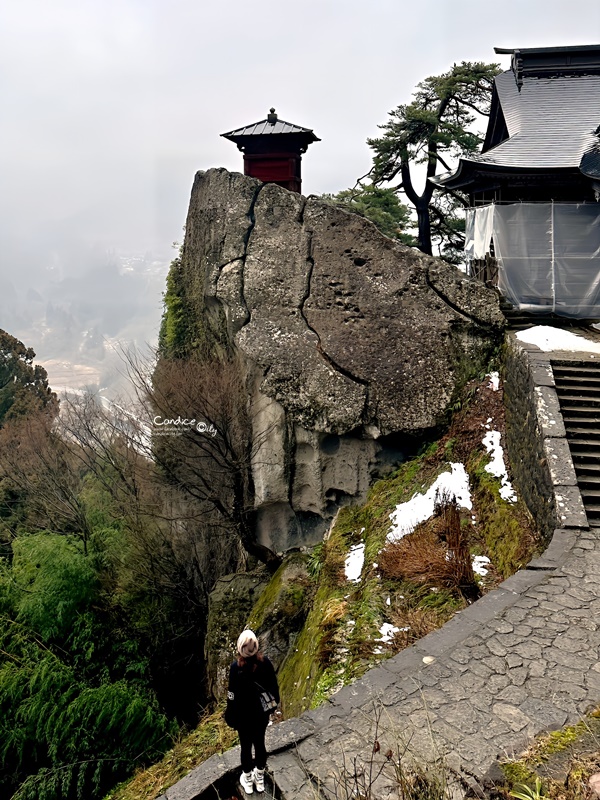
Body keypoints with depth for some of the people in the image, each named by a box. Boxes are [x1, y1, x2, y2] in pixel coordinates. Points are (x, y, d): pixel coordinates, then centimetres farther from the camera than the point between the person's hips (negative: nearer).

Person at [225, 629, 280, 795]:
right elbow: (273, 686, -6)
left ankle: (248, 779, 38)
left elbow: (232, 695, -18)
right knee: (260, 743, 22)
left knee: (246, 746, 18)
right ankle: (260, 777, 41)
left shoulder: (236, 667, -28)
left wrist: (231, 716, -3)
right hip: (262, 713, 3)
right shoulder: (265, 662, -18)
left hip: (244, 715, -3)